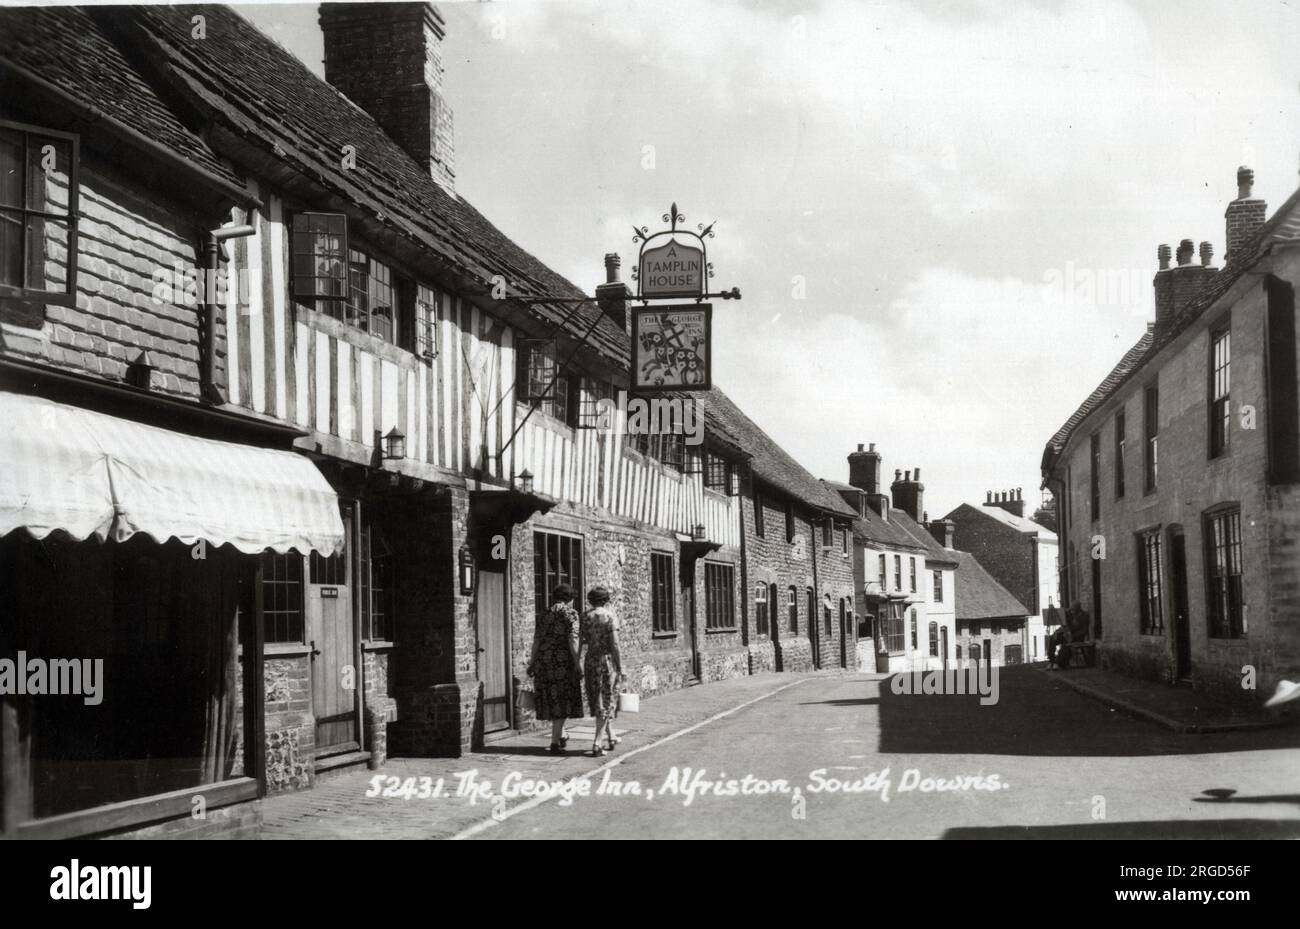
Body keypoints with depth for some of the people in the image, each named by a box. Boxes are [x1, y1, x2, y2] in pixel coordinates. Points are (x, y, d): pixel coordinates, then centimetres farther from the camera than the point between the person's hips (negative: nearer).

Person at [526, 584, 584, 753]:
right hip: (562, 660, -6)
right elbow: (572, 640, -11)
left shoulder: (546, 615, 14)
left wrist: (532, 663, 11)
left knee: (551, 699, 16)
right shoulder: (570, 613, -2)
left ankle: (561, 735, 29)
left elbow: (536, 640, 9)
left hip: (543, 661, 6)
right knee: (562, 700, -1)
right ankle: (555, 742, -5)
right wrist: (577, 664, -12)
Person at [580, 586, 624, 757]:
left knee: (598, 702, 18)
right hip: (607, 660, -4)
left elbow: (580, 643, 2)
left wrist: (579, 668, 7)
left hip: (590, 662, 4)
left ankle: (611, 738, 31)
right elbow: (615, 645, -12)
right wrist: (620, 669, -8)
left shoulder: (584, 618, 5)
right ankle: (596, 744, -7)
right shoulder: (609, 616, -8)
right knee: (606, 703, 2)